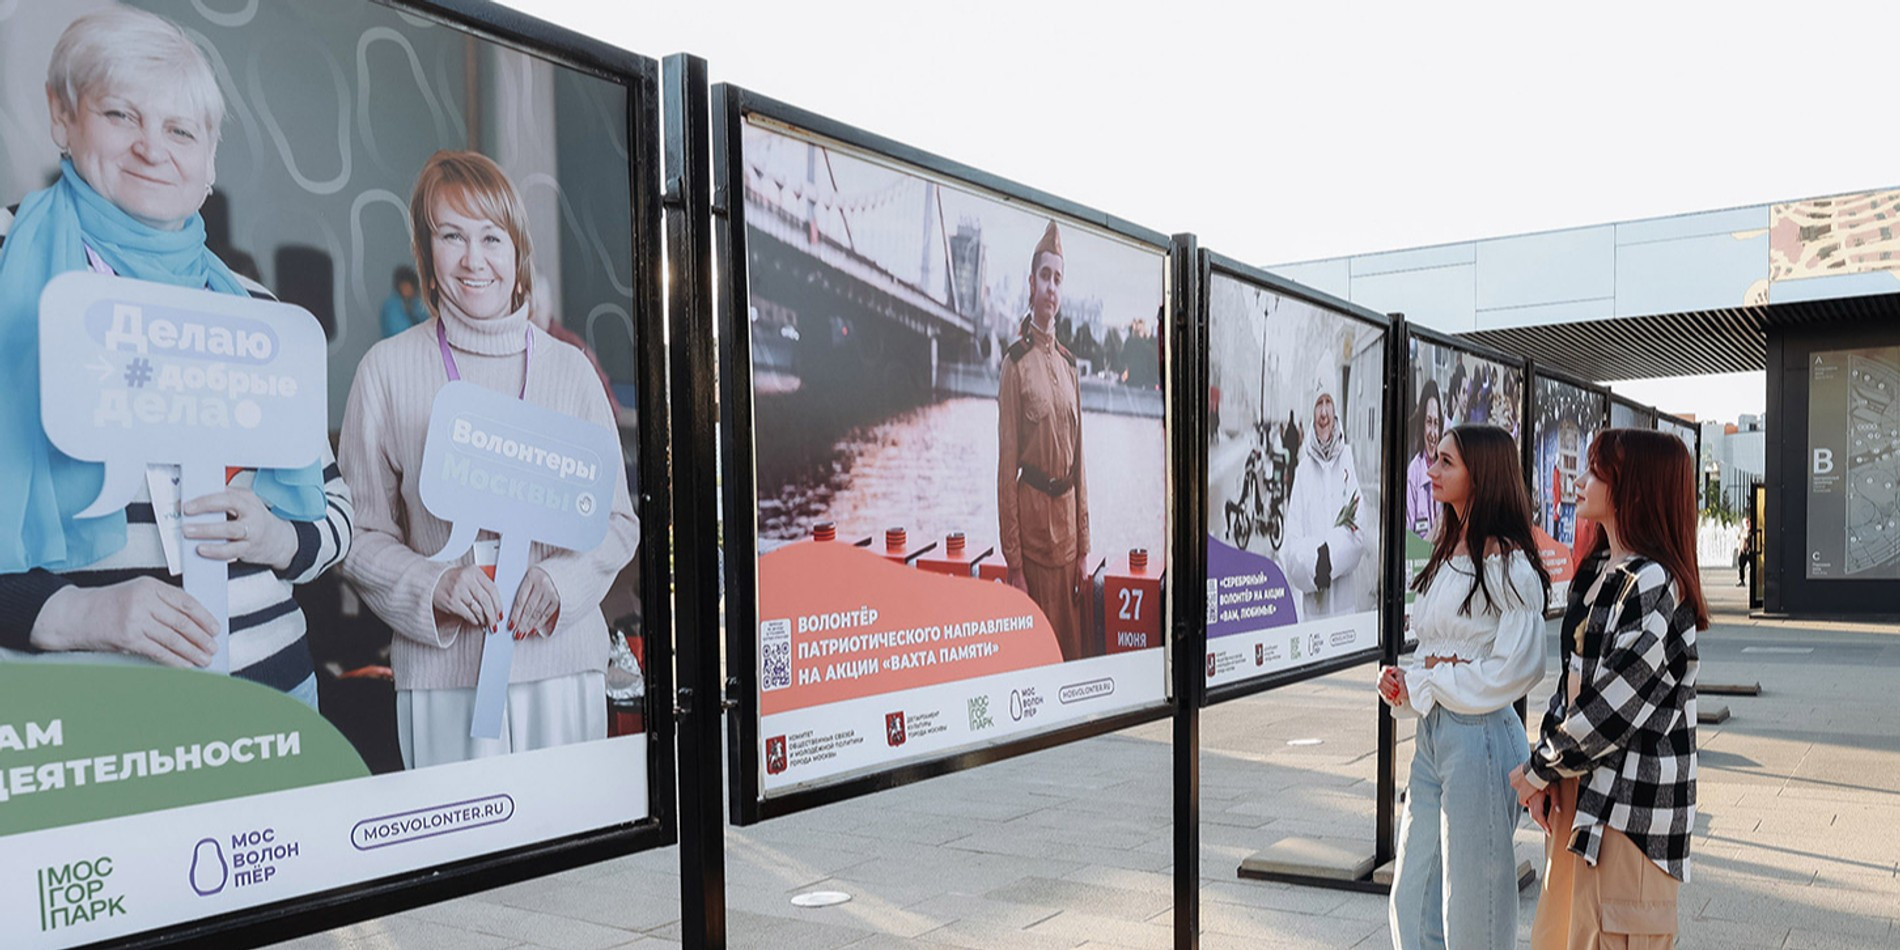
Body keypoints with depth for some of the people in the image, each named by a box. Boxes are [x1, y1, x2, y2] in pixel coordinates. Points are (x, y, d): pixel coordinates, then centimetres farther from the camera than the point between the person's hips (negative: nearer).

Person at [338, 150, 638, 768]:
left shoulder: (569, 369, 6)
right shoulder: (388, 369, 1)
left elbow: (619, 521, 8)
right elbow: (360, 535, 3)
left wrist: (560, 578, -10)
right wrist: (433, 585, -15)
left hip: (564, 664, 2)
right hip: (443, 672, -1)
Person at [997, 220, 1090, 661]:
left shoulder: (1068, 364, 12)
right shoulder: (1016, 363, -7)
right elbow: (1006, 464, -9)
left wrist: (1084, 547, 12)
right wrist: (1013, 563, -12)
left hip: (1067, 512, 6)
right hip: (1033, 512, -6)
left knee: (1074, 645, 12)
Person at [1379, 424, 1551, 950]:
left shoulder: (1507, 562, -13)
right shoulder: (1447, 556, 13)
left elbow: (1519, 666, -19)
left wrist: (1424, 683, -12)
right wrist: (1403, 682, 1)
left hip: (1479, 737, -8)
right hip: (1432, 733, 8)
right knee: (1412, 902, 14)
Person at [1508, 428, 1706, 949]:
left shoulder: (1653, 583, -18)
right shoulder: (1596, 570, 11)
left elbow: (1612, 707, -20)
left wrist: (1537, 770, -8)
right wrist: (1546, 772, 1)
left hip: (1629, 804, -9)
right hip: (1577, 791, 9)